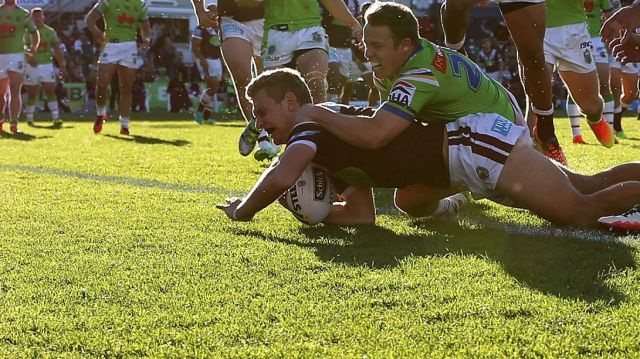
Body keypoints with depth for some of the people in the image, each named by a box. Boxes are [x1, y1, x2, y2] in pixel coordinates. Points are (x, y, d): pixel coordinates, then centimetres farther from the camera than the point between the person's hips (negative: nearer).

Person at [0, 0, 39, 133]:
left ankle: (14, 124, -16)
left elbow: (34, 33, 13)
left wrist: (34, 46, -5)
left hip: (16, 55, -2)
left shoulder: (24, 14, 3)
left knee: (15, 91, -14)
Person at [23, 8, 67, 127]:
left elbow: (57, 51, 7)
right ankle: (29, 117, 22)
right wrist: (28, 56, -27)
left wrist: (62, 66, 2)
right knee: (32, 94, 6)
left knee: (50, 91, -7)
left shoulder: (50, 32, 6)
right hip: (32, 66, -1)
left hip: (47, 65, 1)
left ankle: (56, 118, -12)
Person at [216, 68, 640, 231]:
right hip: (471, 143, 9)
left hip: (474, 143, -9)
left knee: (582, 212, -15)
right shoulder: (335, 145, 18)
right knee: (589, 186, 13)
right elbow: (362, 215, 13)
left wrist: (241, 212, -10)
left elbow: (281, 178, -28)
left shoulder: (312, 124, -8)